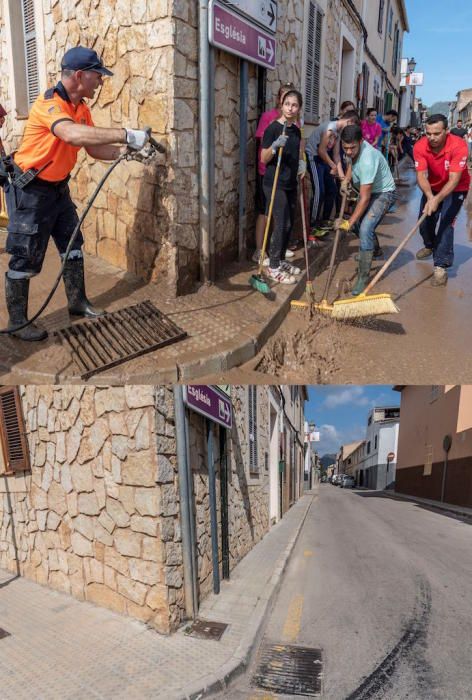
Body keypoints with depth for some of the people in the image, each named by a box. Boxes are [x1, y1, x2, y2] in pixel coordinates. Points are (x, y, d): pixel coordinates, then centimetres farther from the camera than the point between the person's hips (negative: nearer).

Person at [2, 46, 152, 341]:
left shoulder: (82, 108, 5)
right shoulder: (48, 104, -23)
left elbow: (95, 148, 7)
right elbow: (74, 135, -43)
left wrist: (129, 150, -7)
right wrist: (127, 134, -44)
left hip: (58, 188, 9)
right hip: (30, 190, -8)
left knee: (73, 246, 14)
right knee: (25, 258, -2)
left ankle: (78, 302, 29)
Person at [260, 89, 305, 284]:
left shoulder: (296, 130, 10)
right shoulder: (273, 128, -11)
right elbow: (263, 159, -12)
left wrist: (301, 162, 7)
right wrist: (274, 146, -28)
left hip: (290, 184, 8)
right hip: (275, 184, -8)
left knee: (289, 223, 11)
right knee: (282, 223, -9)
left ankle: (280, 260, 25)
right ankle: (273, 267, 0)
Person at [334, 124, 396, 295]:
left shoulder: (367, 160, -37)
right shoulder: (354, 149, -12)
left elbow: (365, 198, -35)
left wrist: (349, 222, -34)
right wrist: (346, 180, -1)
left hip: (384, 193, -9)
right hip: (368, 191, 9)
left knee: (365, 229, -25)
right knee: (358, 221, 22)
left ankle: (363, 277, -20)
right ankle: (372, 249, 51)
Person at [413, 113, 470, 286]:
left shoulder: (458, 146, -33)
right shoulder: (420, 146, -23)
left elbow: (454, 180, -37)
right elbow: (421, 175, -28)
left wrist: (437, 199, -52)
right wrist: (430, 197, -47)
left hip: (455, 189, -4)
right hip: (432, 188, 4)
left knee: (446, 224, -16)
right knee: (424, 221, 10)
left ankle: (441, 267, -14)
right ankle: (430, 246, 43)